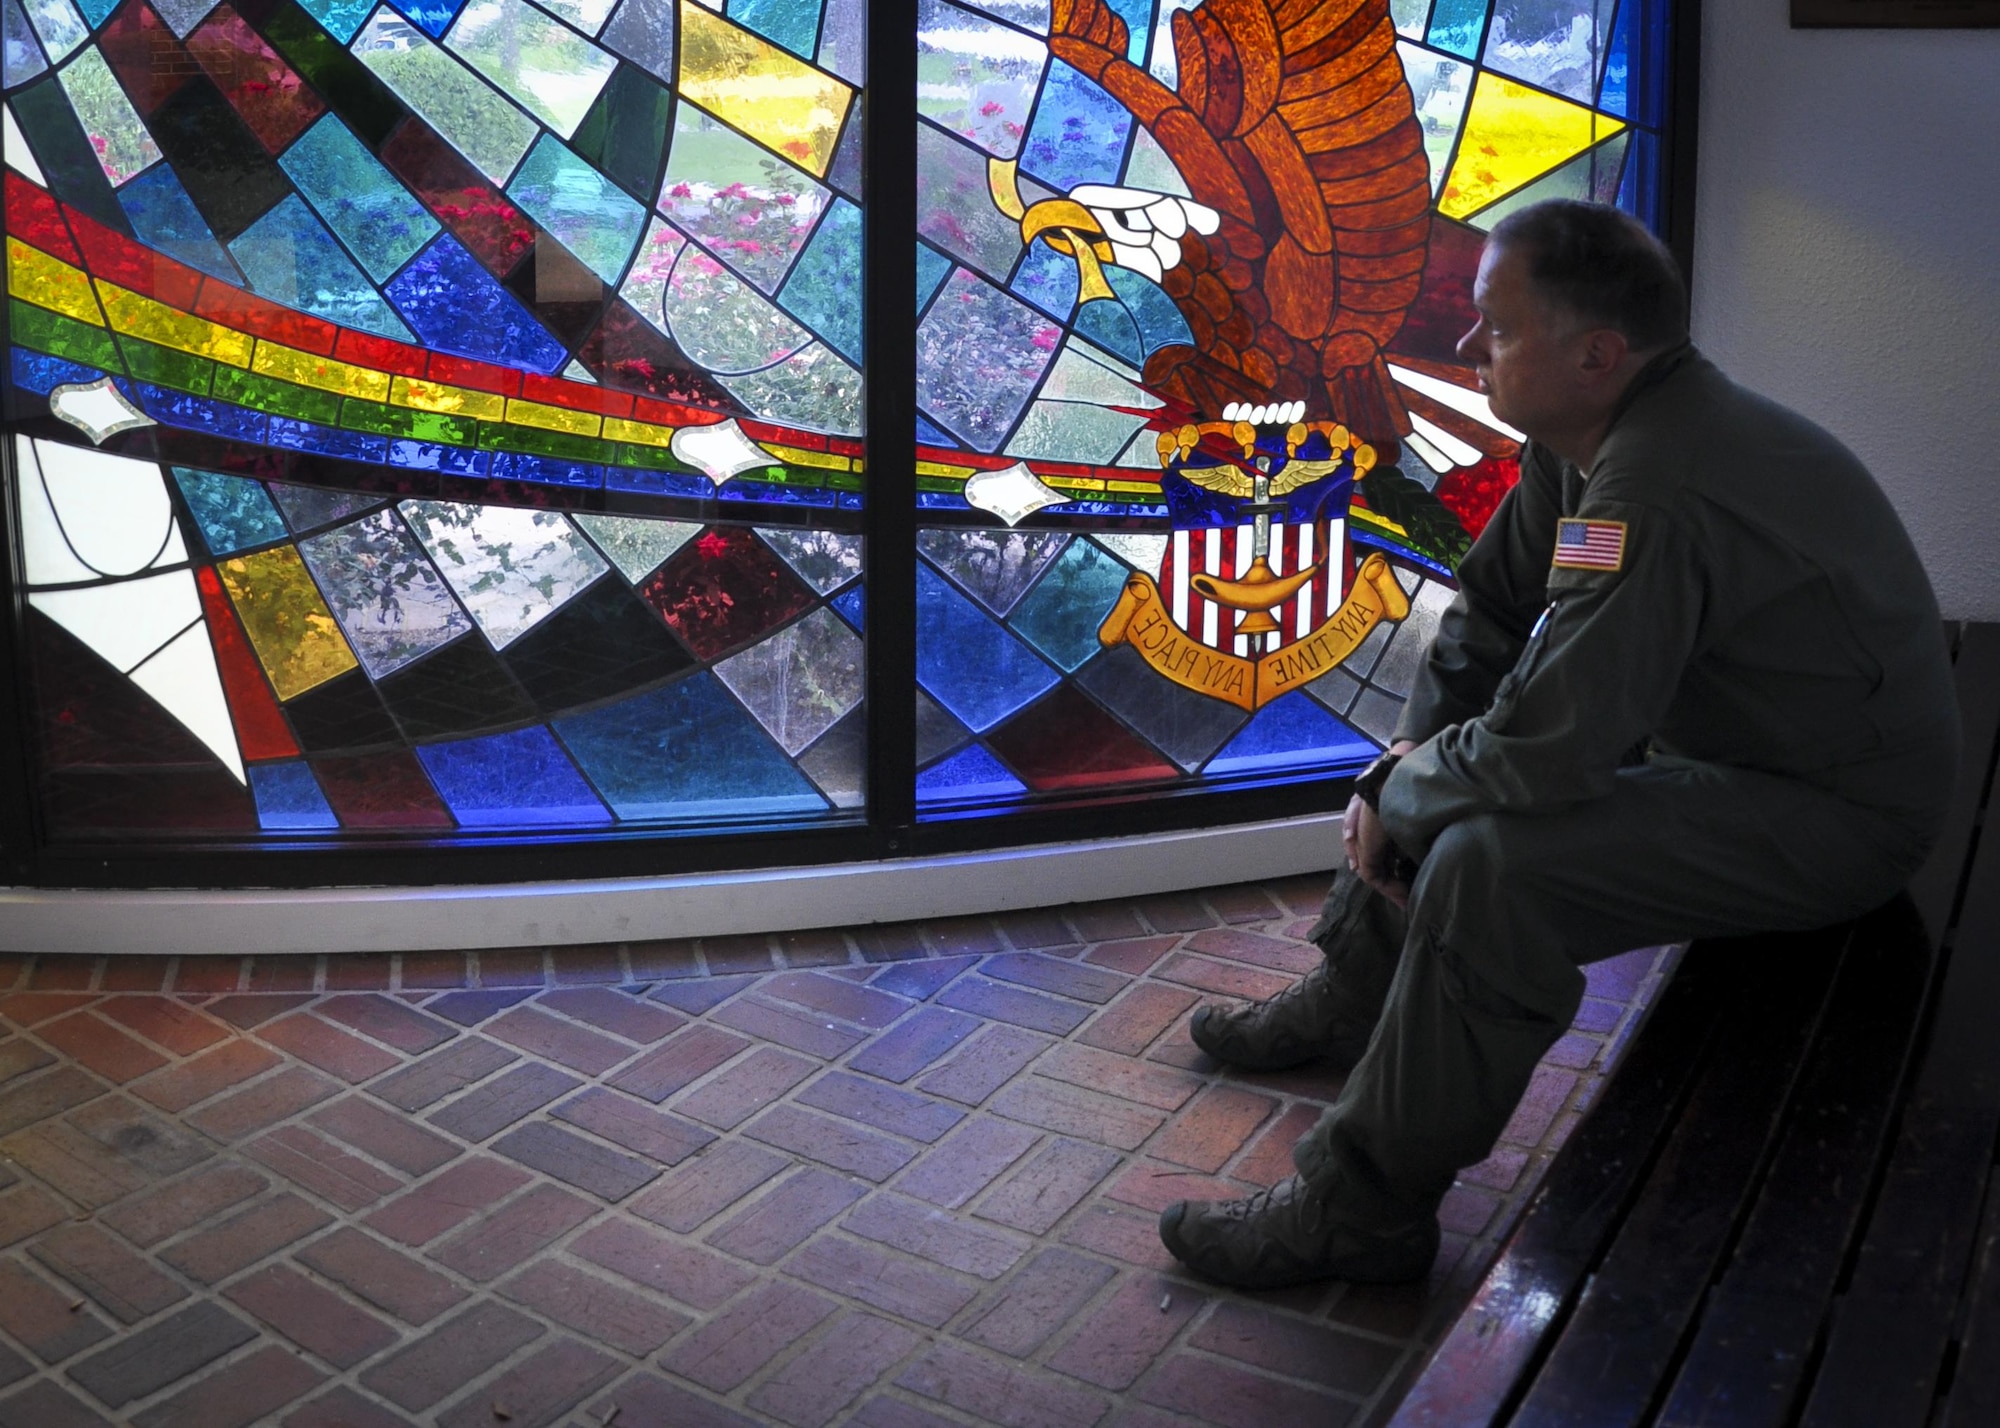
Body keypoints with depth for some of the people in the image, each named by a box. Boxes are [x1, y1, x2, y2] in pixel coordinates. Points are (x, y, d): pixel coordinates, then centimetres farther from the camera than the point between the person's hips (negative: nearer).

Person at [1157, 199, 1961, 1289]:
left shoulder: (1655, 494, -33)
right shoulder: (1582, 434, 0)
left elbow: (1543, 750, -34)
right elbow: (1491, 606, 10)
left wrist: (1397, 796, -15)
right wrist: (1403, 760, -1)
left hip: (1832, 811, -11)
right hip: (1713, 734, 11)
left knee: (1491, 864, -29)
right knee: (1449, 759, 17)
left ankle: (1362, 1209, -14)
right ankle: (1348, 1004, 32)